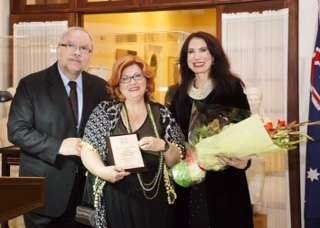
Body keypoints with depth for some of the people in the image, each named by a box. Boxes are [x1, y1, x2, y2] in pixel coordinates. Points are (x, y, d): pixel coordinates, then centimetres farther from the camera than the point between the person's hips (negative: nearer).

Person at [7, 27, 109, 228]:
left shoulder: (100, 86, 5)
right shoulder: (31, 84, -6)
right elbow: (17, 130, -11)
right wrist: (58, 146, -20)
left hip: (88, 187, 4)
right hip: (44, 188, -3)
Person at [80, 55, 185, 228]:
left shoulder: (162, 114, 4)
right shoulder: (105, 111, 2)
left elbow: (177, 161, 4)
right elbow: (87, 150, -2)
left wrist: (163, 146, -16)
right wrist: (102, 170, -19)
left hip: (155, 201, 1)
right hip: (116, 200, -1)